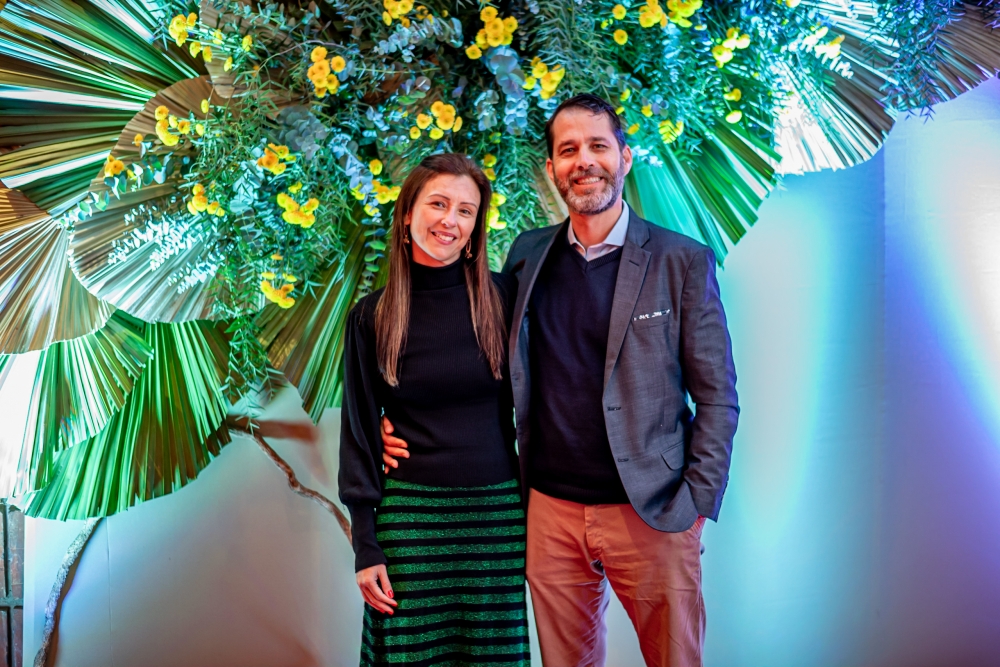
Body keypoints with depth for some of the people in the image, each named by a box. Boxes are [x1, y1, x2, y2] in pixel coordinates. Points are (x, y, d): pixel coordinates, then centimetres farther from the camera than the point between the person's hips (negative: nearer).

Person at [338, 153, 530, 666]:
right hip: (409, 515, 0)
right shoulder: (373, 316, -1)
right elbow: (359, 432, 2)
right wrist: (365, 546, -1)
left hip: (497, 514, 1)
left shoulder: (503, 298, -2)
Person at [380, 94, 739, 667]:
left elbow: (717, 398, -2)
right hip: (551, 512, 3)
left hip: (650, 515, -2)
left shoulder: (683, 261, -3)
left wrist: (695, 505, -10)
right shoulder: (528, 255, 6)